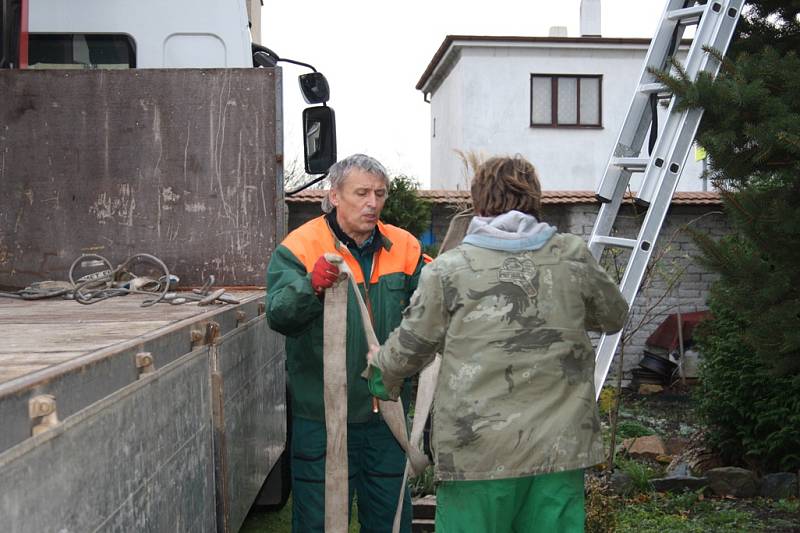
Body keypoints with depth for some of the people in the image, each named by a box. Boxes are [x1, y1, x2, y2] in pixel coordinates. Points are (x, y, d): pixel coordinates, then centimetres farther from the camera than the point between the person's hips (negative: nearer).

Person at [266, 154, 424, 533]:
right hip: (321, 414, -4)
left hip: (386, 410, 4)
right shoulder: (300, 246, -9)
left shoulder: (403, 247, 4)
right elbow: (279, 316, -19)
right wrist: (310, 287, -38)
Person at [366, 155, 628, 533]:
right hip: (560, 447, 3)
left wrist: (381, 368, 26)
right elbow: (615, 317, 18)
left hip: (478, 454, -2)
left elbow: (409, 349, 4)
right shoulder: (573, 257, 2)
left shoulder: (448, 270, -5)